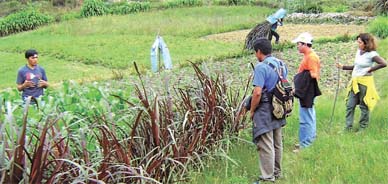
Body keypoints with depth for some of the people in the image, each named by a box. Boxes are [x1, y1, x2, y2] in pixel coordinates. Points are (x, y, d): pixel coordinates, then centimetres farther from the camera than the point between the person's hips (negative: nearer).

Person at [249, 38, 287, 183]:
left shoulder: (261, 67, -18)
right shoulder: (281, 64, 8)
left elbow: (257, 92, -23)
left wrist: (252, 111, -10)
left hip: (265, 111, -9)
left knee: (266, 146, -1)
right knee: (277, 143, 18)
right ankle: (277, 172, 31)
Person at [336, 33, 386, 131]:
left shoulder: (371, 54, -12)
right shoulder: (358, 51, 11)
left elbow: (384, 64, -24)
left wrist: (370, 69, -17)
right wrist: (342, 67, 14)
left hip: (365, 82, -7)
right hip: (355, 82, 7)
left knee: (364, 106, 4)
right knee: (350, 105, 4)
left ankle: (363, 128, 15)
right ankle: (348, 128, 8)